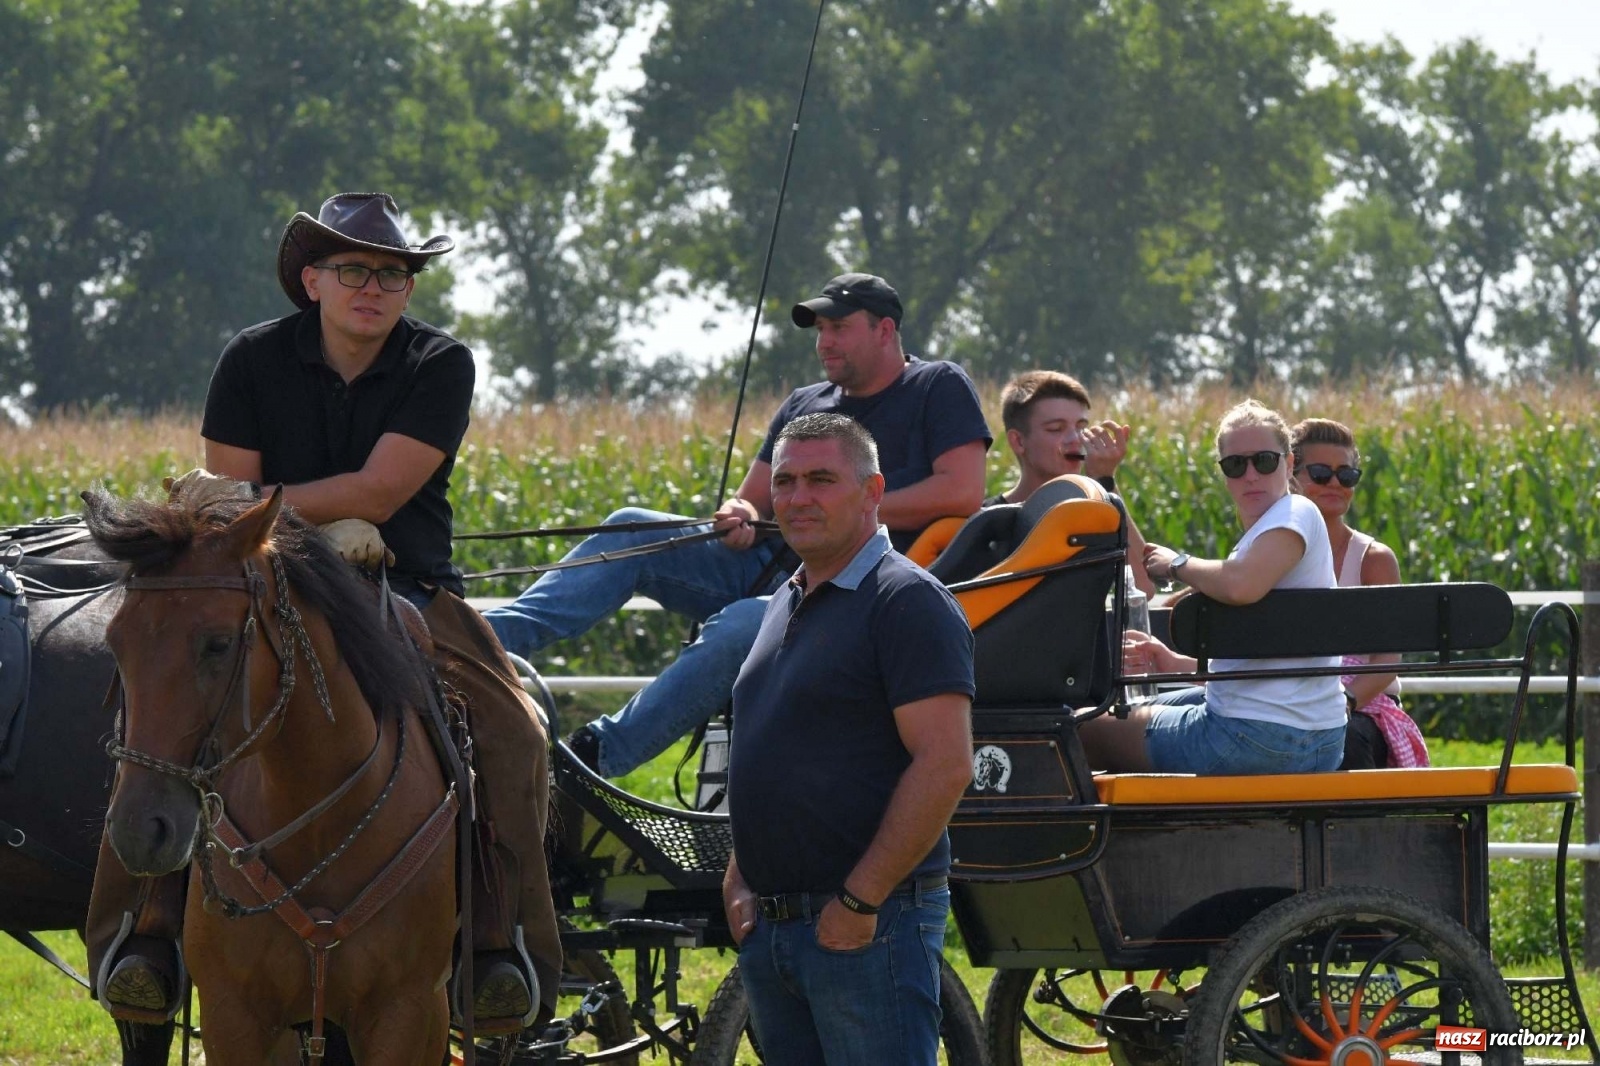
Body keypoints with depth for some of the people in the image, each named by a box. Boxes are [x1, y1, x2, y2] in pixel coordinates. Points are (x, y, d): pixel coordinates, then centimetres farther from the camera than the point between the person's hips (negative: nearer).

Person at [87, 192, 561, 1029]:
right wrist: (324, 527, -17)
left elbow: (378, 492, -11)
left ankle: (509, 944, -20)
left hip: (407, 591, 0)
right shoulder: (255, 360, 2)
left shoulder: (441, 366, -1)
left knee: (509, 731, -26)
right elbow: (223, 502, -1)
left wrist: (252, 501, -16)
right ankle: (144, 928, -24)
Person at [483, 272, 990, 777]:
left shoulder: (939, 388, 3)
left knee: (739, 626, -37)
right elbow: (754, 499, 21)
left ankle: (598, 752, -42)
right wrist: (740, 516, -6)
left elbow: (963, 492, -11)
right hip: (768, 565, 7)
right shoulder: (804, 405, 23)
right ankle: (492, 636, -25)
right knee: (632, 530, -10)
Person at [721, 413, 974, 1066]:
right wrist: (737, 881, 13)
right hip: (768, 928, 9)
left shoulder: (907, 601, -10)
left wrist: (859, 901, -19)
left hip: (870, 927, -9)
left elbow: (944, 766, -19)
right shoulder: (785, 606, 17)